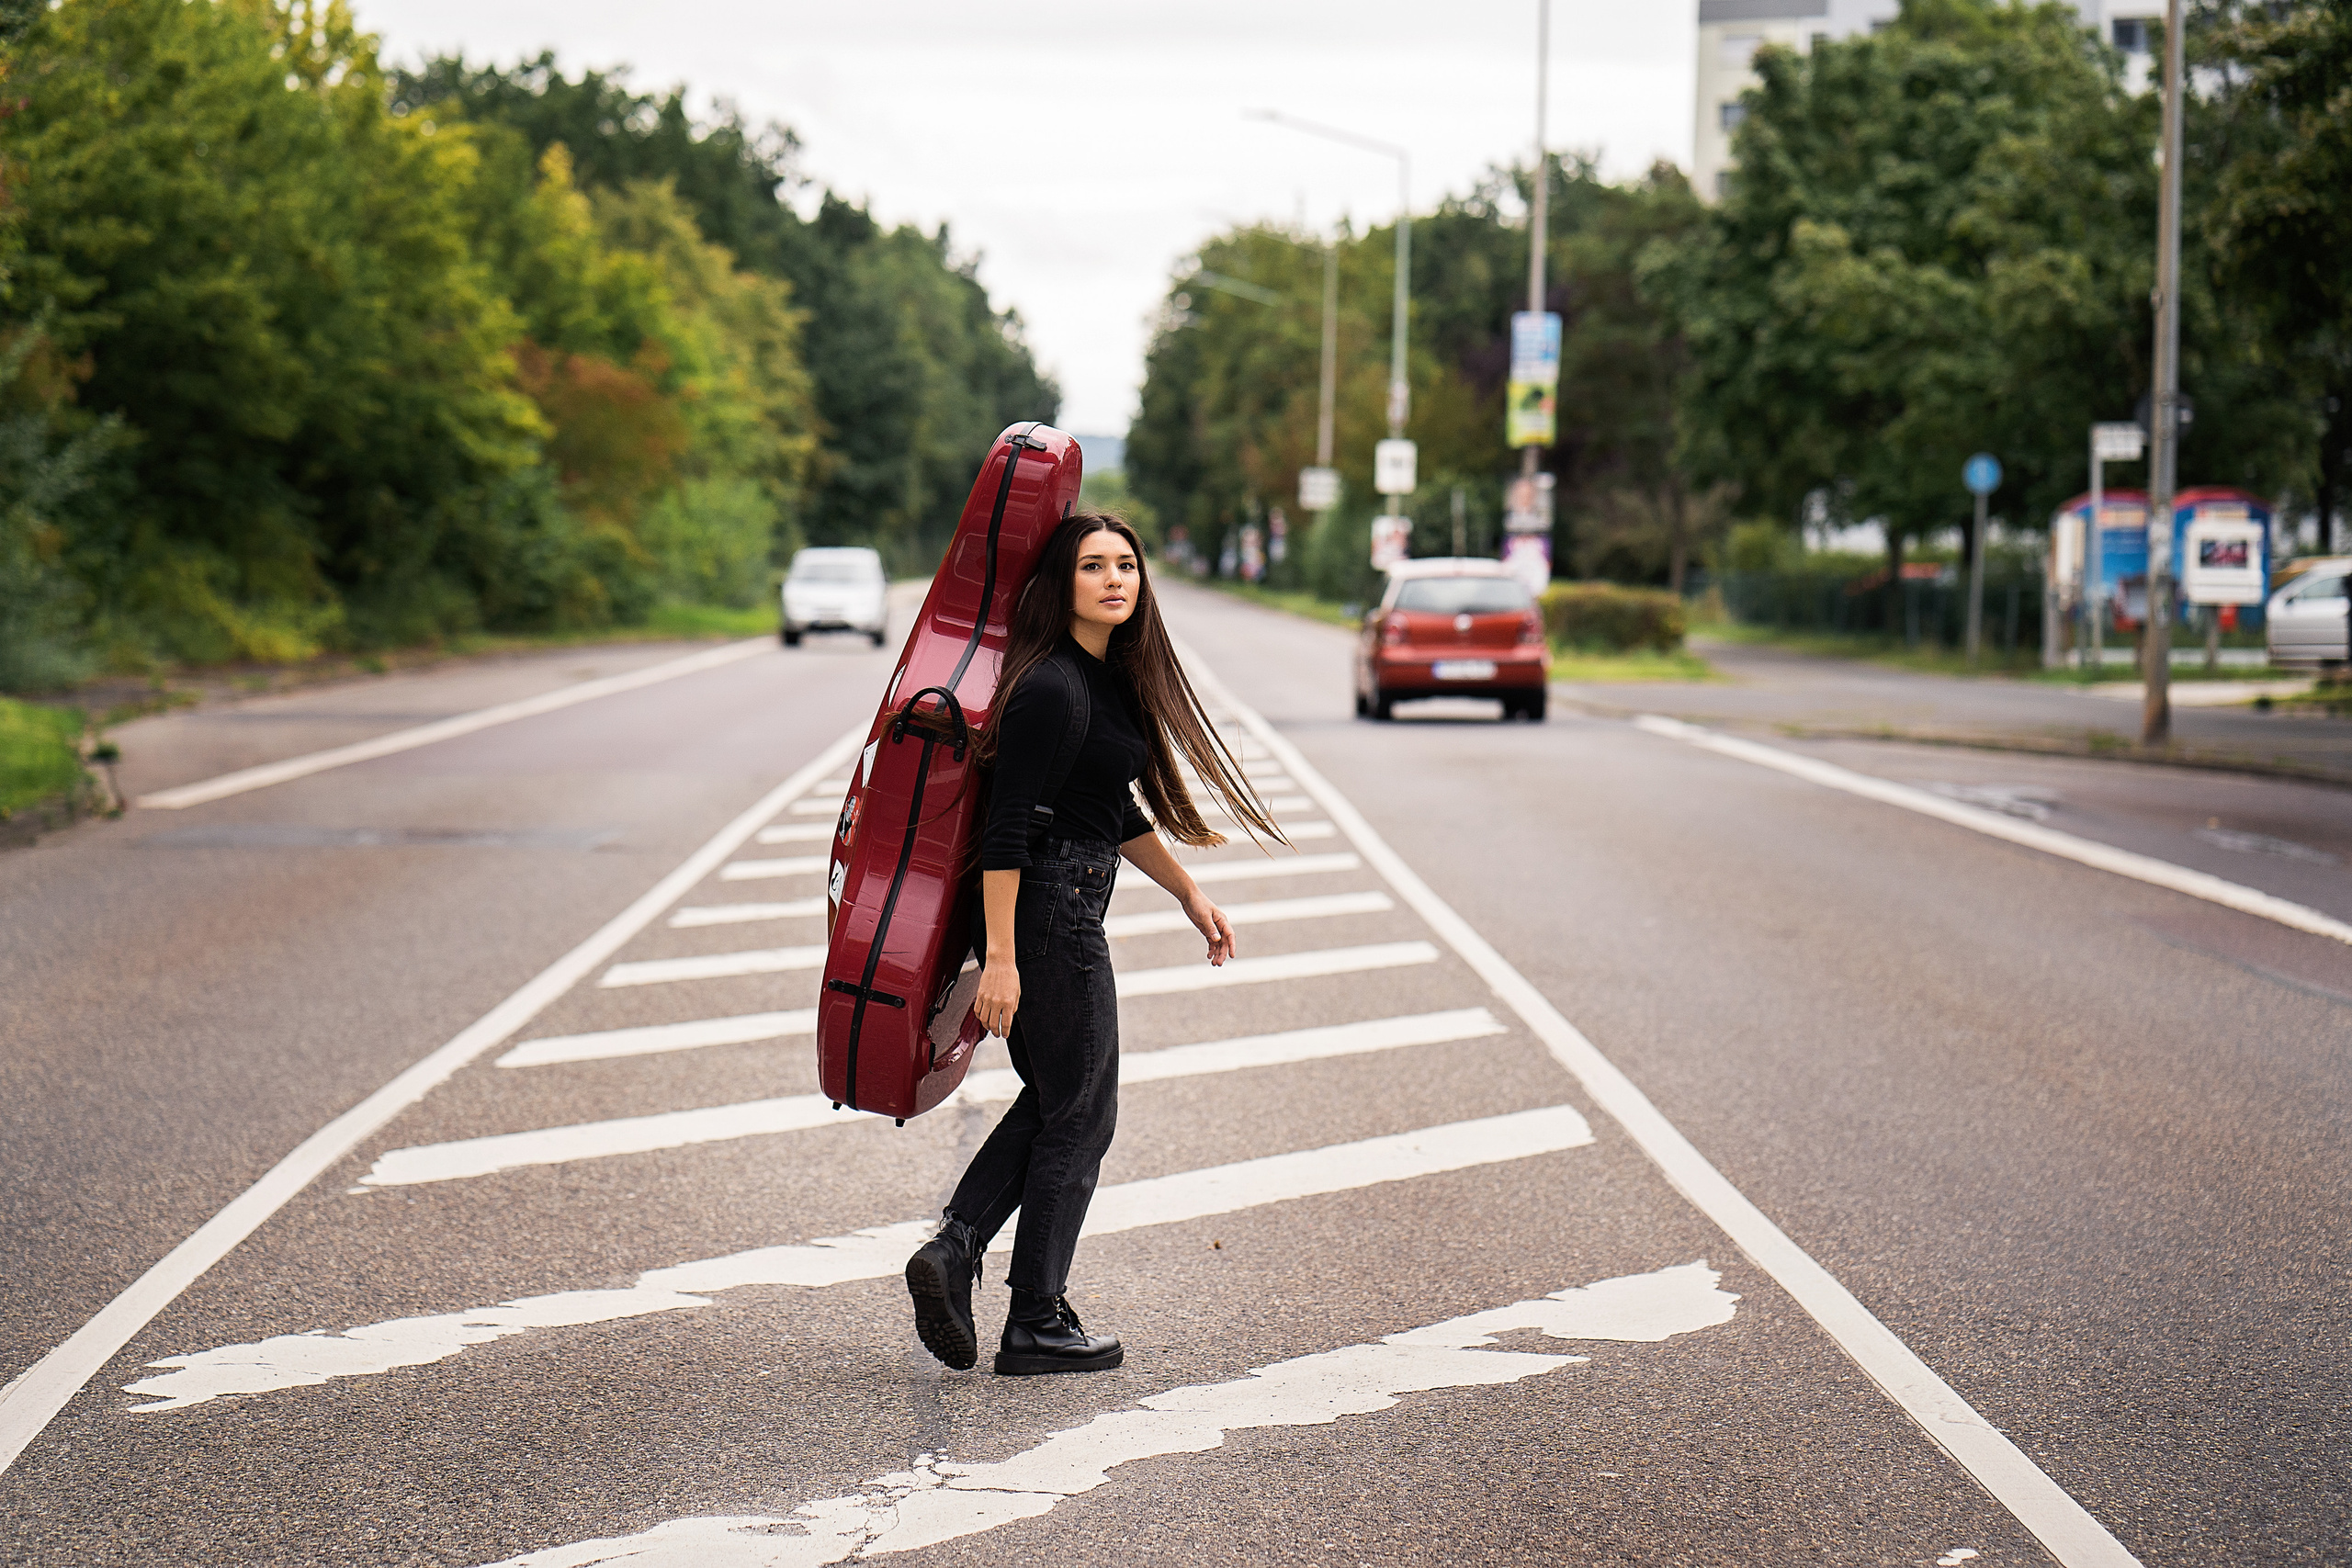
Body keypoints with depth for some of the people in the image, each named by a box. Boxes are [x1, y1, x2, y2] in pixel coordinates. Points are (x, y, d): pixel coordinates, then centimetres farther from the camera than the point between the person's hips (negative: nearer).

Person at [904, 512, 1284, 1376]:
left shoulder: (1112, 679, 11)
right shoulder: (1049, 687, -18)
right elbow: (1004, 828, -21)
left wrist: (1188, 891, 25)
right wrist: (1000, 958, -23)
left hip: (1068, 907, 10)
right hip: (1048, 912, -10)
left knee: (1053, 1100, 17)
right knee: (1080, 1116, 1)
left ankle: (954, 1248, 9)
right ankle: (1037, 1325, 10)